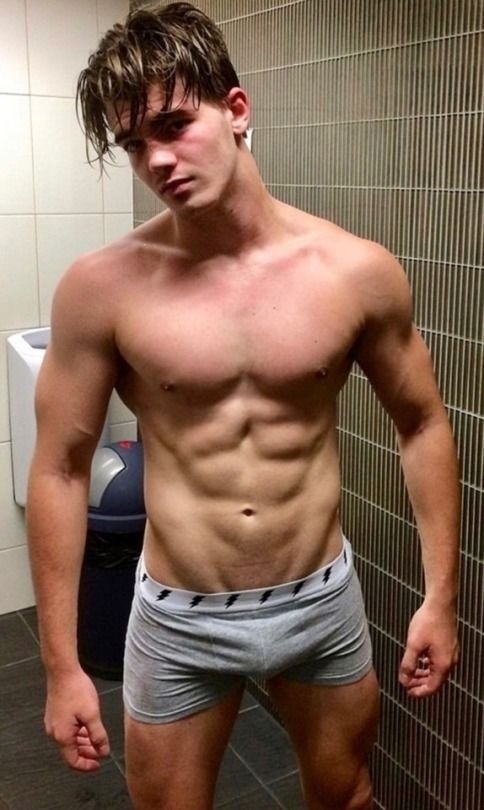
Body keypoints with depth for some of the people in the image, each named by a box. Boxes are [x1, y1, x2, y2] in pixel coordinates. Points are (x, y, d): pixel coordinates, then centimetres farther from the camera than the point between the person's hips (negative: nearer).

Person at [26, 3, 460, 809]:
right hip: (180, 621, -1)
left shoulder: (357, 271, -11)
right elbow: (59, 470, -8)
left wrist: (439, 596, 1)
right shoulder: (103, 287, -15)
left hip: (323, 602, 2)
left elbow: (422, 424, 1)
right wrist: (62, 663, -5)